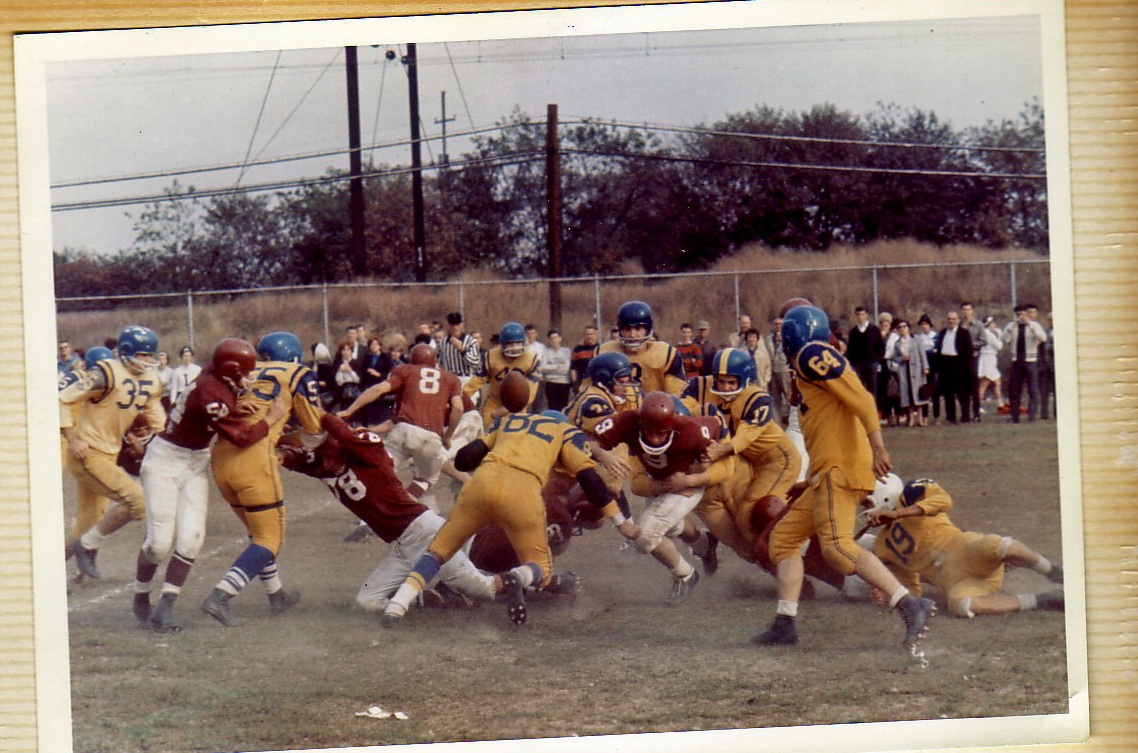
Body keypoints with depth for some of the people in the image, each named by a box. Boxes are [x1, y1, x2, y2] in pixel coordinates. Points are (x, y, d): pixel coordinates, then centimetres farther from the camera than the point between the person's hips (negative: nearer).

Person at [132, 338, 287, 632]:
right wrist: (272, 418, -12)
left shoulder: (214, 375, -5)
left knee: (190, 539, -4)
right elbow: (241, 437, -22)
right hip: (166, 461, -8)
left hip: (196, 464, 8)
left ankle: (165, 608, -3)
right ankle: (141, 600, 17)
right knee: (160, 541, -6)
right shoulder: (212, 394, -29)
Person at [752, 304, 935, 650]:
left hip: (841, 468, -10)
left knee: (837, 546, -22)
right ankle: (785, 625, 13)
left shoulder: (813, 357, -6)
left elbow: (861, 399, -17)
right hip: (829, 473, 10)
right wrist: (809, 483, 32)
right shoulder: (810, 366, 23)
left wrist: (878, 447, -25)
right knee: (784, 536, 14)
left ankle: (912, 606, -28)